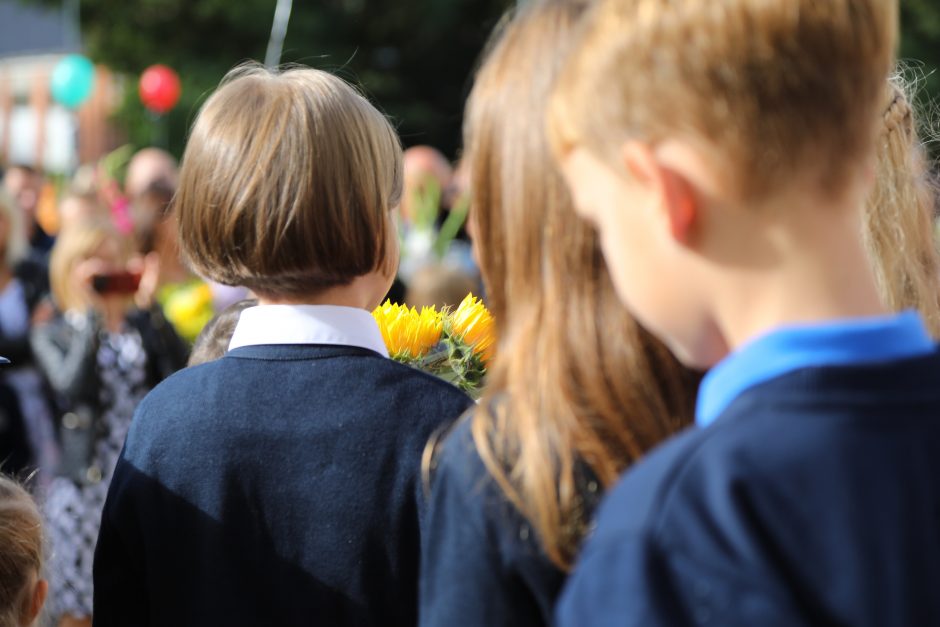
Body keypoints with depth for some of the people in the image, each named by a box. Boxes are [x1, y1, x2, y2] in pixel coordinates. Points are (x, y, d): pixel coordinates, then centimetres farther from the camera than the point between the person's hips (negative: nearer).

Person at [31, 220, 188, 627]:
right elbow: (72, 387, -14)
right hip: (84, 482, -1)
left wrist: (147, 307, -7)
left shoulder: (143, 324, 10)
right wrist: (91, 315, -11)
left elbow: (180, 374, -8)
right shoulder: (53, 334, 5)